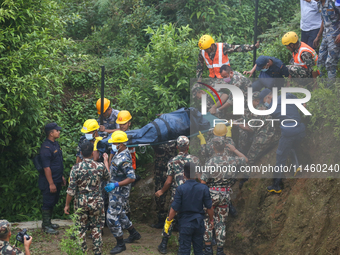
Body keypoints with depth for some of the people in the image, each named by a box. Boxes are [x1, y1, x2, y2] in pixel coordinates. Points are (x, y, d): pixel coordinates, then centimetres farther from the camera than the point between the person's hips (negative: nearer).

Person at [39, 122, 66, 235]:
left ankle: (48, 222, 28)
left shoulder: (55, 144, 10)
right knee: (48, 203, 0)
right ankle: (46, 226, 7)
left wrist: (61, 176, 21)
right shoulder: (46, 148, -21)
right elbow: (46, 167, -23)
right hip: (49, 181, -9)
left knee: (53, 202, 17)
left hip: (57, 180, 9)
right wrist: (51, 183, -22)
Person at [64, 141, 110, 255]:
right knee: (96, 228, 14)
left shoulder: (76, 168, -13)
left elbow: (71, 189, -11)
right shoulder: (100, 166, -9)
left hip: (80, 203, -1)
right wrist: (106, 160, 27)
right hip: (96, 203, 1)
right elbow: (108, 177, 14)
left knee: (81, 229, 11)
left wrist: (67, 205, 0)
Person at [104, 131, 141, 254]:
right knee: (119, 214, 25)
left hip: (120, 192, -10)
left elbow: (131, 178, -29)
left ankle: (120, 244, 8)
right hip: (115, 190, 10)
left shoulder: (124, 159, -27)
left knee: (112, 218, -5)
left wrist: (115, 185, -32)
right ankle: (134, 234, 41)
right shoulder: (119, 153, 4)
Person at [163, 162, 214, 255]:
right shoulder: (203, 188, -8)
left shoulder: (181, 189, -15)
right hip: (199, 222, 3)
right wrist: (211, 220, 15)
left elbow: (174, 208, -12)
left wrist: (168, 221, 2)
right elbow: (209, 207, -1)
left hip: (185, 223, -3)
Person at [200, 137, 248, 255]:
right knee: (221, 223, 11)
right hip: (225, 195, 3)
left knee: (207, 221, 9)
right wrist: (234, 150, 24)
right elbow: (245, 160, 16)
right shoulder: (230, 160, -4)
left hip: (211, 194, -3)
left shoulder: (210, 162, -14)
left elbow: (203, 181, -15)